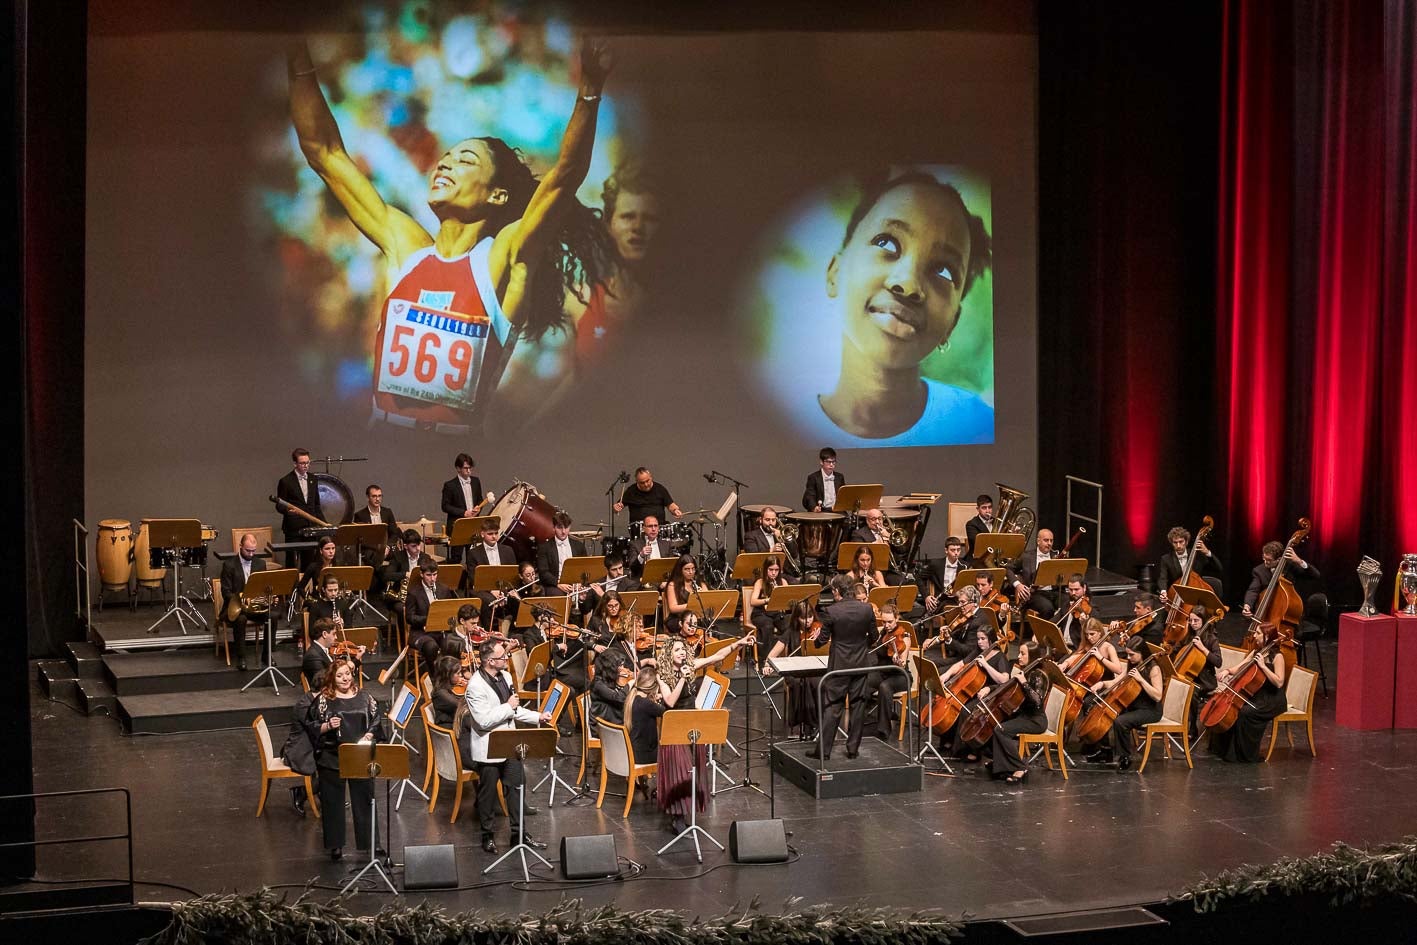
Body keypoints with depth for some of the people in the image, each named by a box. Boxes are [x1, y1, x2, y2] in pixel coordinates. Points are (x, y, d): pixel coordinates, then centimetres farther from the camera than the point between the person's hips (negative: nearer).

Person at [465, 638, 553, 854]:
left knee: (516, 787, 10)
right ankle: (488, 835, 22)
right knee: (488, 793, 7)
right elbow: (484, 720, -27)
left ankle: (519, 834, 19)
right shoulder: (476, 686, -22)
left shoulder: (506, 676, 6)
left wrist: (538, 717, 8)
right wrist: (508, 706, -19)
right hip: (488, 750, -7)